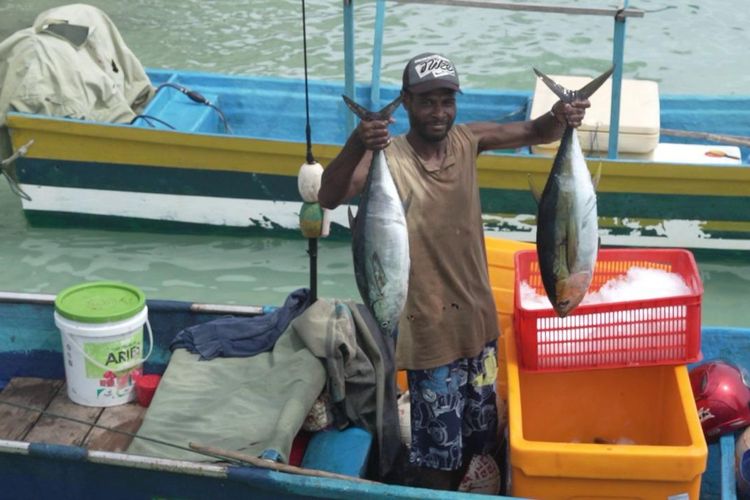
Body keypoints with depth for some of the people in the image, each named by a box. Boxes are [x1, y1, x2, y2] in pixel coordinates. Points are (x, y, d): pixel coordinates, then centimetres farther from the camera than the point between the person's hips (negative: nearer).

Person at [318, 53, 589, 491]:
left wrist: (560, 118, -21)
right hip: (430, 331, -6)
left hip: (478, 322, 6)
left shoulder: (468, 140, -2)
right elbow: (328, 199, -31)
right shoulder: (388, 157, -18)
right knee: (437, 450, 3)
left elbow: (534, 133, 2)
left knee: (477, 437, 22)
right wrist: (356, 146, -50)